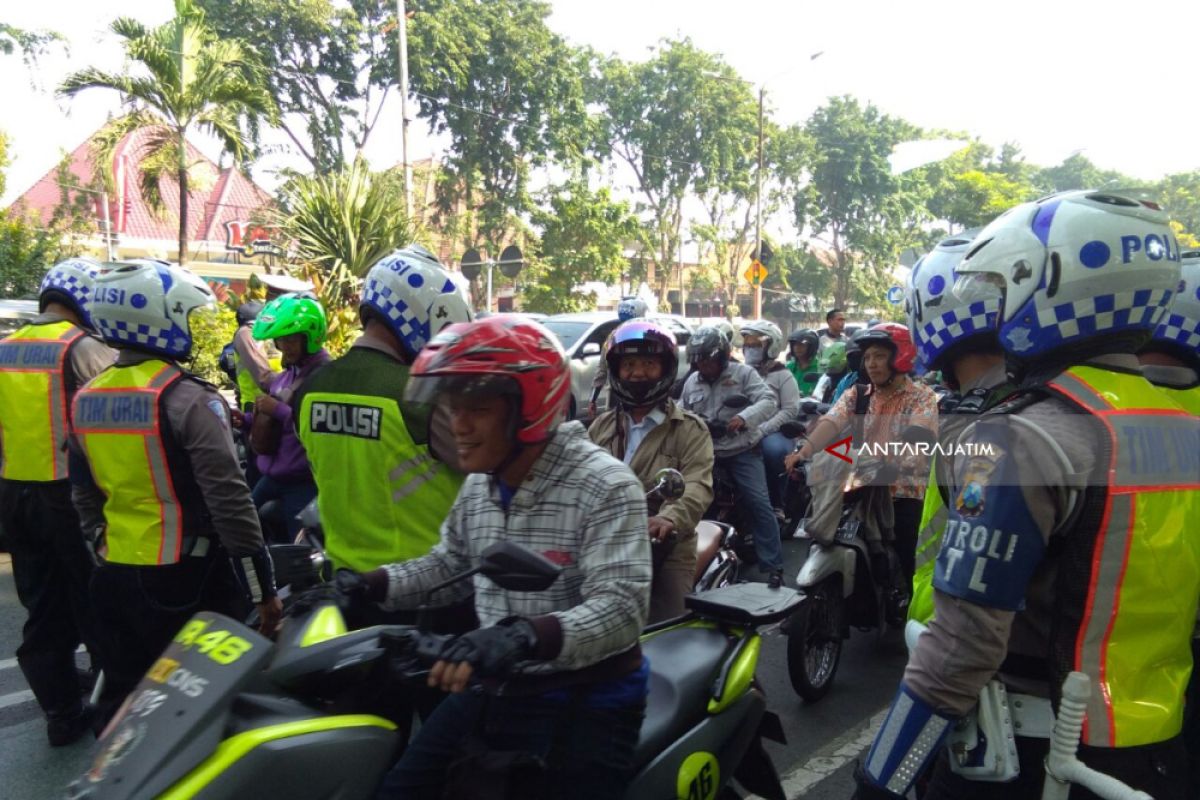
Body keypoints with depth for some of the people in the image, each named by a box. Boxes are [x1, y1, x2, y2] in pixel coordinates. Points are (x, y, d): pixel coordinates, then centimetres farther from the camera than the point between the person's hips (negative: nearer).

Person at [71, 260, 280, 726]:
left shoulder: (86, 399, 6)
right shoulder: (187, 399, -18)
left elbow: (84, 494, 15)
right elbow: (228, 501, -20)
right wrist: (263, 587, -15)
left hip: (113, 575, 7)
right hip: (186, 578, -7)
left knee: (123, 701, 19)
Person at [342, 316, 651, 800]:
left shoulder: (605, 487, -19)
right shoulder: (478, 485, 5)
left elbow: (621, 606, -28)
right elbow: (447, 562, 18)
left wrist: (525, 635, -44)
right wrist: (366, 586, 4)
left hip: (584, 698, -6)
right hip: (493, 685, 7)